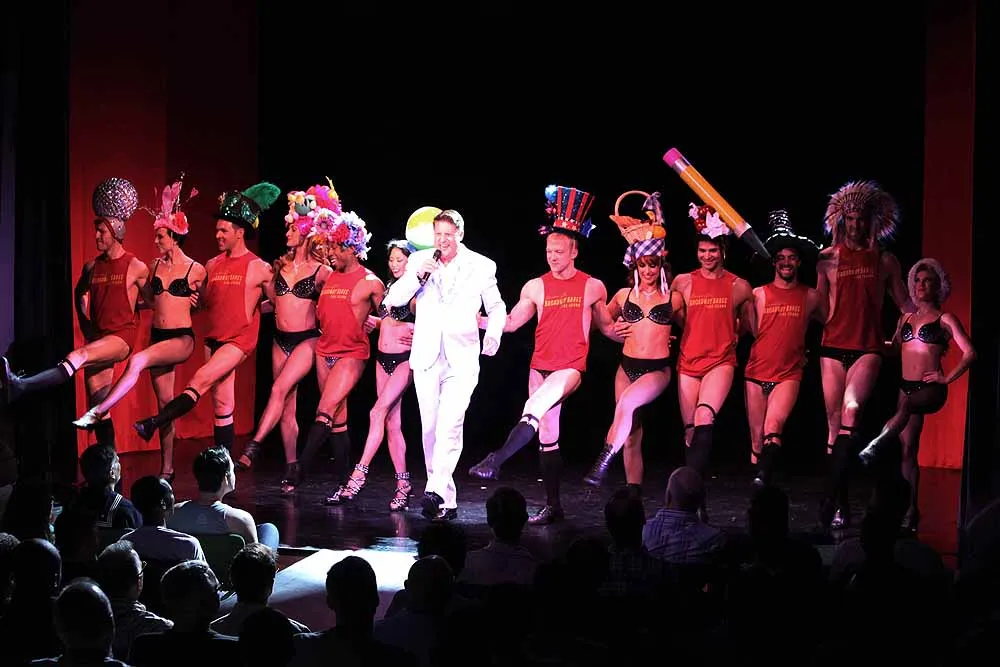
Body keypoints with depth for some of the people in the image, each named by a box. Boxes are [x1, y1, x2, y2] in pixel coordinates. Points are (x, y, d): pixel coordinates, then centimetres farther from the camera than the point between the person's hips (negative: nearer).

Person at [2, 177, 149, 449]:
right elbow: (80, 293, 27)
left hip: (122, 337, -6)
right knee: (97, 407, 4)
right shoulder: (92, 267, 10)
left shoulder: (136, 268, -4)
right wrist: (85, 323, 16)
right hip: (97, 337, 6)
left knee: (79, 356, -33)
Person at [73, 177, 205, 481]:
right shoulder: (156, 265, 9)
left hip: (182, 338, -5)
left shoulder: (196, 270, -4)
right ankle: (166, 469, 11)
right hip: (157, 335, 5)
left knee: (137, 360, -33)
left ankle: (98, 412, -34)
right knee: (164, 401, 6)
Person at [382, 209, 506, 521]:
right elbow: (393, 299, 3)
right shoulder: (419, 260, 6)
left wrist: (493, 333, 0)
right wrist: (418, 277, -12)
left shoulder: (482, 266, 3)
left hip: (462, 359, -3)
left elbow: (496, 307, 16)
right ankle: (446, 500, 14)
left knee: (450, 426, -19)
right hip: (426, 357, 3)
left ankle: (436, 491, -27)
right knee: (430, 428, 5)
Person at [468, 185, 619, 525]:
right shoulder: (536, 287, 6)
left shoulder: (593, 287, 2)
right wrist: (477, 320, -5)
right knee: (547, 436, 8)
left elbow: (606, 326, 15)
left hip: (571, 369, -4)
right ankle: (552, 505, 16)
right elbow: (510, 323, 9)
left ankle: (495, 461, -31)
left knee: (533, 411, -31)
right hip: (540, 367, 4)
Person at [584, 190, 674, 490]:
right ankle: (633, 494, 11)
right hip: (627, 367, 3)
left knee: (627, 402, -32)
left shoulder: (672, 298, -1)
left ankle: (603, 461, -26)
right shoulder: (624, 295, 6)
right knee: (632, 435, 4)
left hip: (658, 369, -3)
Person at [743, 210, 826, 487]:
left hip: (789, 375, -1)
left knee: (773, 427, -27)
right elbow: (750, 330, 6)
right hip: (756, 373, 2)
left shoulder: (811, 297, 5)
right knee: (756, 440, 6)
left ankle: (763, 480, -36)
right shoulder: (758, 294, 4)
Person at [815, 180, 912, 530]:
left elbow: (904, 303, 11)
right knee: (834, 425, 5)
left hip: (868, 349, -2)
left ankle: (830, 498, -27)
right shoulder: (828, 258, 6)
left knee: (850, 411, -24)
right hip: (833, 347, 2)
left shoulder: (885, 260, 6)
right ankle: (841, 504, 15)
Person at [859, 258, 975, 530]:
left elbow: (970, 352, -5)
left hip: (931, 388, -5)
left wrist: (947, 378, -10)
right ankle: (911, 510, 5)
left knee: (906, 405, -39)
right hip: (906, 386, 5)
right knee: (908, 449, 2)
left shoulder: (944, 319, 1)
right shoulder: (906, 318, 16)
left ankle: (875, 446, -55)